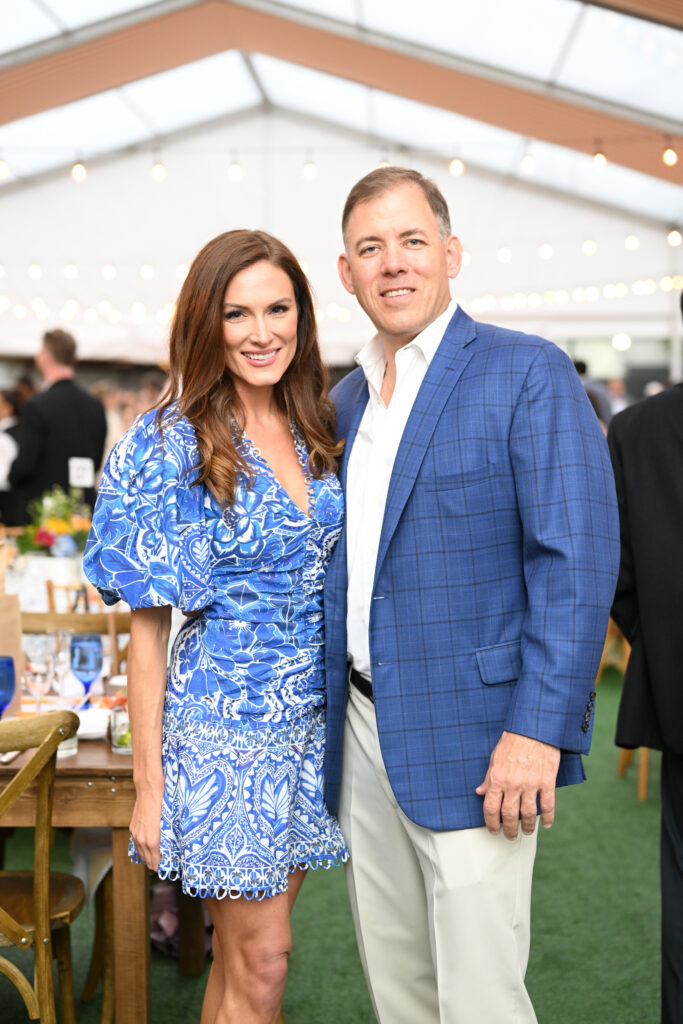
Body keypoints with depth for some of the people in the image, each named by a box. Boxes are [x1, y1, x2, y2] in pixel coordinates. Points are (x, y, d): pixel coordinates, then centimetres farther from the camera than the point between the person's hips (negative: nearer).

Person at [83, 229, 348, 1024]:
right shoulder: (170, 447, -13)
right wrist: (149, 787, -10)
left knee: (247, 950, 17)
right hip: (223, 723, -5)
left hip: (311, 717, 5)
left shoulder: (316, 433, 5)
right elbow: (148, 627, -11)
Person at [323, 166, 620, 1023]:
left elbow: (577, 560, -15)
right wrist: (327, 721, 16)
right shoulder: (344, 402, 14)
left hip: (470, 741, -6)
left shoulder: (528, 374, -8)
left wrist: (539, 729, -21)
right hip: (363, 733, 7)